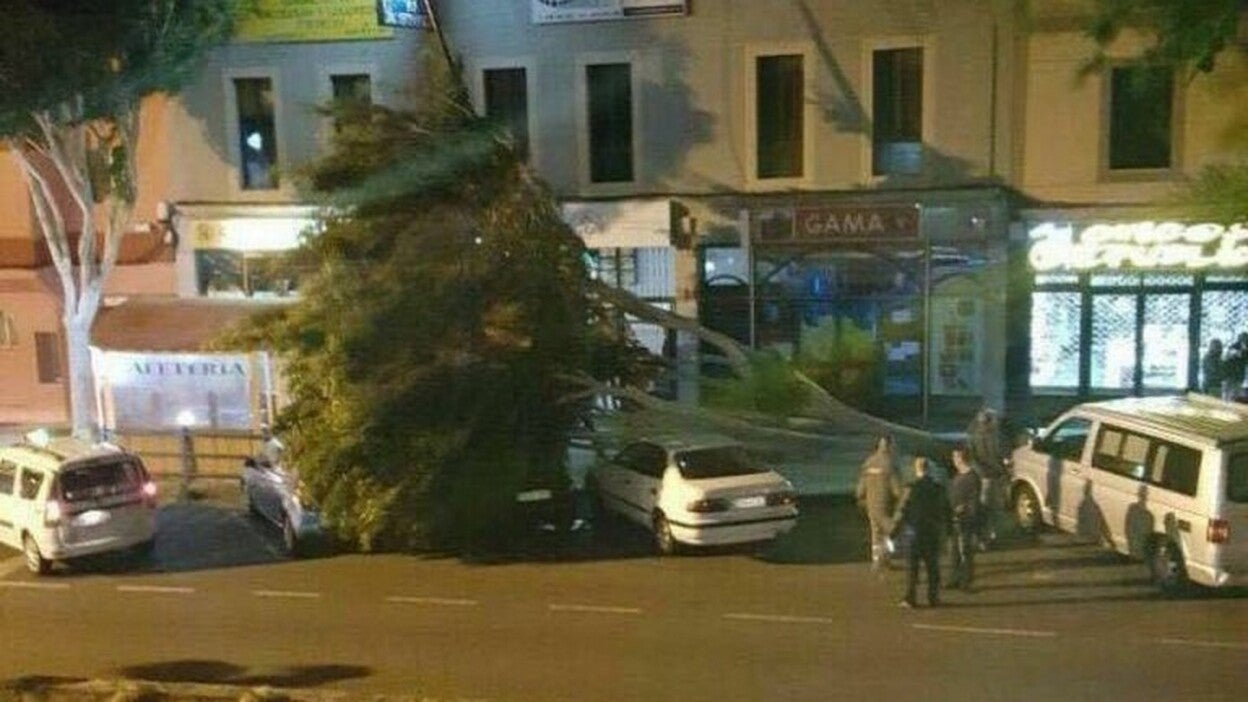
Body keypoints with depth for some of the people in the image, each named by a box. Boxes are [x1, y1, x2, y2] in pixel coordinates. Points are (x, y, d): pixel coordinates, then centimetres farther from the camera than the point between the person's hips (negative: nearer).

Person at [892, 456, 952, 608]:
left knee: (912, 566, 4)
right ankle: (933, 597, 13)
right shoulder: (939, 489, 2)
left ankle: (910, 598, 2)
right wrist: (947, 528, 24)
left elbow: (903, 512, -10)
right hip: (934, 533, 3)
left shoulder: (912, 489, -11)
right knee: (933, 566, 11)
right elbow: (946, 512, 11)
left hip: (915, 533, -3)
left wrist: (895, 531, -3)